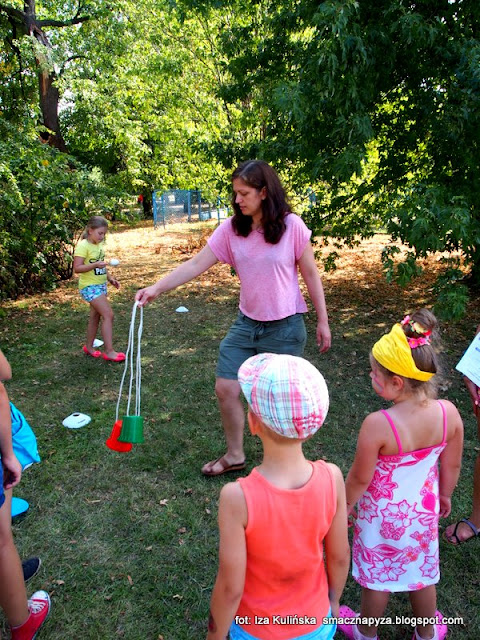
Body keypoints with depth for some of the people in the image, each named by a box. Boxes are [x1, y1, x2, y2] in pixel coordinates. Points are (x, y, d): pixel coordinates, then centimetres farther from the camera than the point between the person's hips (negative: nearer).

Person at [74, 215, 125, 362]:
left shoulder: (99, 245, 9)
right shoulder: (83, 246, -16)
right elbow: (77, 268, -21)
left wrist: (110, 277, 11)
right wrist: (95, 265, -31)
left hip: (101, 285, 8)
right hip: (90, 286, -8)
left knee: (95, 316, 15)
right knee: (108, 315, -13)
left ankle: (89, 347, 29)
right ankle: (109, 351, -7)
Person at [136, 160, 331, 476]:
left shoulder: (291, 226, -12)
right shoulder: (231, 229, -4)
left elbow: (311, 274, -5)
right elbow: (196, 265, -6)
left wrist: (323, 320, -2)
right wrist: (156, 288, -16)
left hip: (285, 327, -4)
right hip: (247, 323, 4)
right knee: (226, 389, 5)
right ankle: (235, 455, 30)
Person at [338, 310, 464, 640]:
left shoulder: (378, 425, -36)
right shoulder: (449, 413, -21)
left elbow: (359, 479, -21)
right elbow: (452, 465, -4)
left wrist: (345, 506, -2)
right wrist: (444, 494, 16)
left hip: (384, 514, -4)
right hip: (423, 510, 4)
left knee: (377, 576, 22)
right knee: (422, 572, 28)